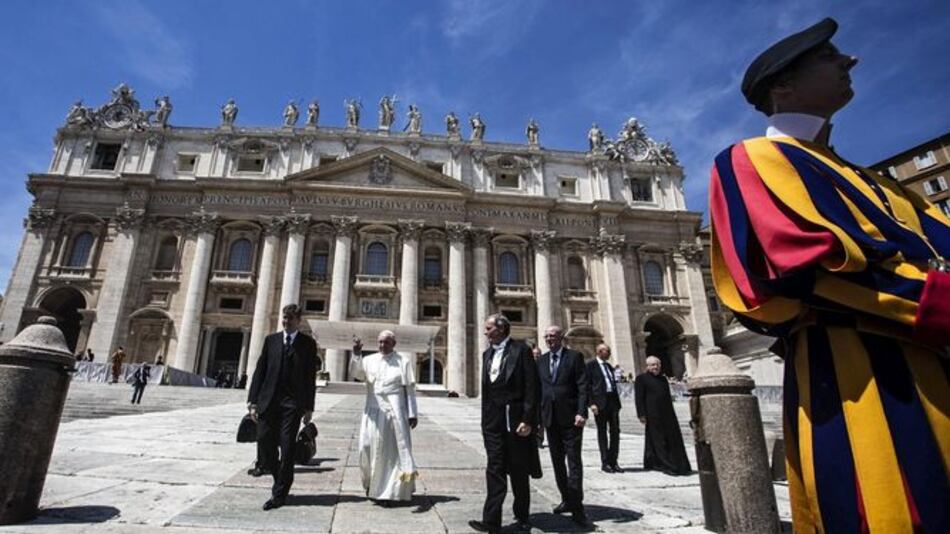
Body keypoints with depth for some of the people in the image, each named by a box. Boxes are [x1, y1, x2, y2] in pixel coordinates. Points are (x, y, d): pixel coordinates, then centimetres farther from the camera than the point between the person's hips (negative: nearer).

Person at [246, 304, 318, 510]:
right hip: (268, 401, 3)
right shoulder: (271, 340, 10)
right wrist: (253, 401, 2)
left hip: (293, 403, -3)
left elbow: (310, 376, 1)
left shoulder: (308, 343, 2)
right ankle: (281, 480, 31)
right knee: (264, 445, 5)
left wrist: (308, 407, -3)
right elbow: (259, 371, 8)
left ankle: (279, 494, 13)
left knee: (287, 449, -1)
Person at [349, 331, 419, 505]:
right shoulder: (369, 360, 6)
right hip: (374, 412, 2)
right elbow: (355, 373, -12)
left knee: (392, 450, 1)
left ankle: (387, 491, 12)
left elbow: (410, 389, 1)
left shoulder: (403, 362, 2)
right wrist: (356, 354, -27)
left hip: (395, 412, -2)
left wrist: (413, 414, -4)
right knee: (370, 448, 3)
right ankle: (372, 485, 28)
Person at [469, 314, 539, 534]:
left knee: (518, 471, 10)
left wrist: (527, 419, -15)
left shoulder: (521, 350, -8)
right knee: (495, 469, 3)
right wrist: (485, 419, 10)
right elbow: (485, 388, 13)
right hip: (493, 421, 4)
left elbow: (531, 387, -12)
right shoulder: (487, 354, 11)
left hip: (515, 419, -4)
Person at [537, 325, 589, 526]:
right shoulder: (541, 360, 10)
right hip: (550, 418, 5)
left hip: (570, 417, -5)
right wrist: (537, 415, 5)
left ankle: (577, 506, 0)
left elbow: (583, 387, -8)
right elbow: (538, 388, 10)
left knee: (574, 461, -4)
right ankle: (566, 499, 24)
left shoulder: (575, 357, -3)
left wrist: (581, 412, -18)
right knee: (557, 461, 12)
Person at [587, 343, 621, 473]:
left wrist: (617, 401, 12)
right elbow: (587, 385, -8)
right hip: (600, 401, -6)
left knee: (615, 431, 5)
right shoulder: (591, 364, -2)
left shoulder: (609, 366, 18)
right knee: (602, 432, 2)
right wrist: (592, 403, -15)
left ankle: (613, 461, 13)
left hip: (613, 400, 6)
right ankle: (605, 463, 8)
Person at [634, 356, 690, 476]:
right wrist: (641, 415, -13)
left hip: (668, 415, 7)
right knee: (659, 441, -1)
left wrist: (672, 415, 20)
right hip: (653, 416, -6)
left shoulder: (663, 379, 19)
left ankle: (680, 466, 17)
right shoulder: (641, 378, -2)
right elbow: (639, 398, -7)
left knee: (674, 439, 7)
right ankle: (667, 466, 4)